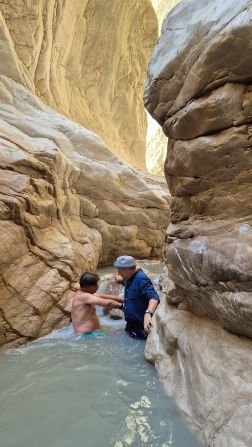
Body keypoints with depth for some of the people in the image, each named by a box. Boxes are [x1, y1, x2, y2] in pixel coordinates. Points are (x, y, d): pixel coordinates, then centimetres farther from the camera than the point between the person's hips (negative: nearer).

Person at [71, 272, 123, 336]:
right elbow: (107, 303, -26)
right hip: (88, 335, -10)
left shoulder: (81, 293, 8)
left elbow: (101, 296, 12)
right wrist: (120, 304, -10)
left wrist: (120, 298, 7)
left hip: (92, 332, 10)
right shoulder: (83, 296, -22)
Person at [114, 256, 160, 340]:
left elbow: (154, 297, -42)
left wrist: (148, 313, -57)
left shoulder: (141, 279, -27)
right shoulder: (129, 278, 3)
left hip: (141, 327, -9)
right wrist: (122, 280, 15)